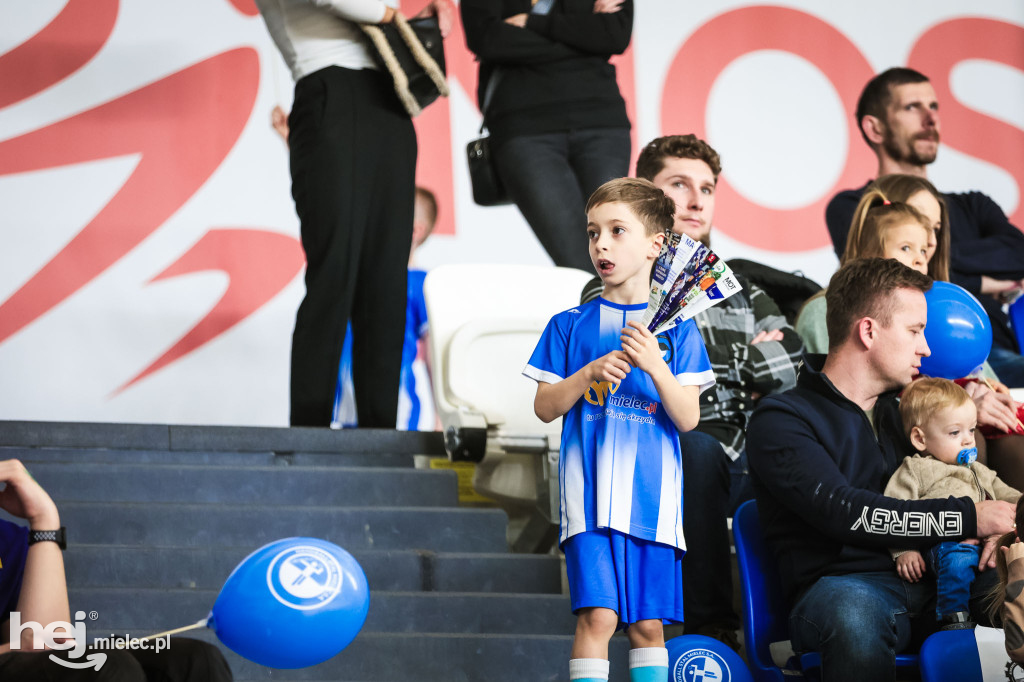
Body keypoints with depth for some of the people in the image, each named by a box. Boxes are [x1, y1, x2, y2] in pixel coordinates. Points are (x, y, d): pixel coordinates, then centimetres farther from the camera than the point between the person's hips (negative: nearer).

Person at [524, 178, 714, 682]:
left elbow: (688, 418, 0)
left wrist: (654, 366, -16)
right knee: (598, 617, -12)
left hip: (653, 495, 1)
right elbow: (545, 408, 5)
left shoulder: (676, 328, 7)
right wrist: (589, 374, -11)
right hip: (590, 494, -1)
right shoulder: (571, 326, 8)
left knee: (647, 625, 4)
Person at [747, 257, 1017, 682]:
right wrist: (967, 519, -13)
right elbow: (843, 513, -13)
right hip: (843, 584, -6)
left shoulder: (899, 412, 26)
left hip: (933, 582, 6)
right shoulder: (780, 420, 2)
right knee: (855, 614, -42)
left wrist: (991, 526, 0)